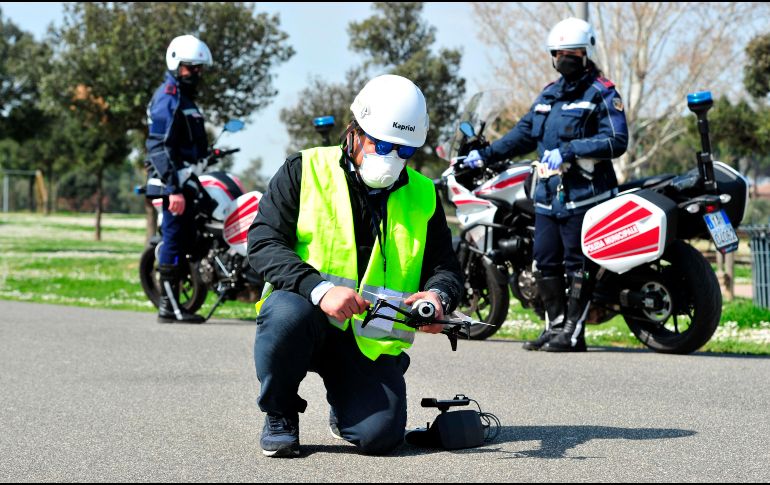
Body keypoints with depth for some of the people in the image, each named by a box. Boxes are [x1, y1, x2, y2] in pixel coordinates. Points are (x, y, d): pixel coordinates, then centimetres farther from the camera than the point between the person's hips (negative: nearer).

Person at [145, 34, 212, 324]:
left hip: (185, 182, 10)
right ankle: (169, 307, -8)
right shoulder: (168, 97, -11)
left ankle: (171, 301, 14)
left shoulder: (186, 97, 21)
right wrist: (174, 188, -25)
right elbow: (159, 147, -20)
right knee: (174, 238, -9)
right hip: (173, 182, -10)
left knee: (184, 239, 10)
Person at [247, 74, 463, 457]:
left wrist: (438, 295, -16)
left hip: (373, 340, 2)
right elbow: (263, 243, -11)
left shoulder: (422, 196, 9)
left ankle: (346, 407, 20)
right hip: (308, 319, -2)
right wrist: (319, 289, -29)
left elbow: (445, 267, 11)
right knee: (288, 311, -38)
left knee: (379, 436, -21)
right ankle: (279, 414, -8)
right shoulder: (304, 171, -2)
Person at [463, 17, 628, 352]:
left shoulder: (602, 94, -4)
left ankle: (573, 333, -1)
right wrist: (486, 154, 17)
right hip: (548, 194, 7)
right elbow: (525, 133, 25)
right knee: (545, 262, 7)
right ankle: (555, 325, 18)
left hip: (583, 195, -7)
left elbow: (616, 141, -14)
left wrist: (569, 150, -21)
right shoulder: (548, 95, 19)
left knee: (577, 265, -5)